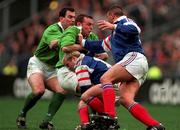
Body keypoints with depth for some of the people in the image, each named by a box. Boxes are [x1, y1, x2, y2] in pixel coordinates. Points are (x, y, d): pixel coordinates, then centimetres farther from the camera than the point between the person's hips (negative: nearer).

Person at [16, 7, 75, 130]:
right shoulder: (52, 29, -20)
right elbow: (54, 43, -41)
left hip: (51, 69, 7)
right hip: (37, 64, -7)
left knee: (62, 91, -16)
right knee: (39, 90, -27)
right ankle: (22, 114, -2)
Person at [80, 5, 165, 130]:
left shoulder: (124, 21, 8)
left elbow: (135, 30, -14)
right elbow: (101, 45, 45)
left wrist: (113, 26, -20)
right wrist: (82, 42, 47)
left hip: (135, 58, -9)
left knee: (105, 78, -20)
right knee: (126, 100, -8)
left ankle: (110, 117, -37)